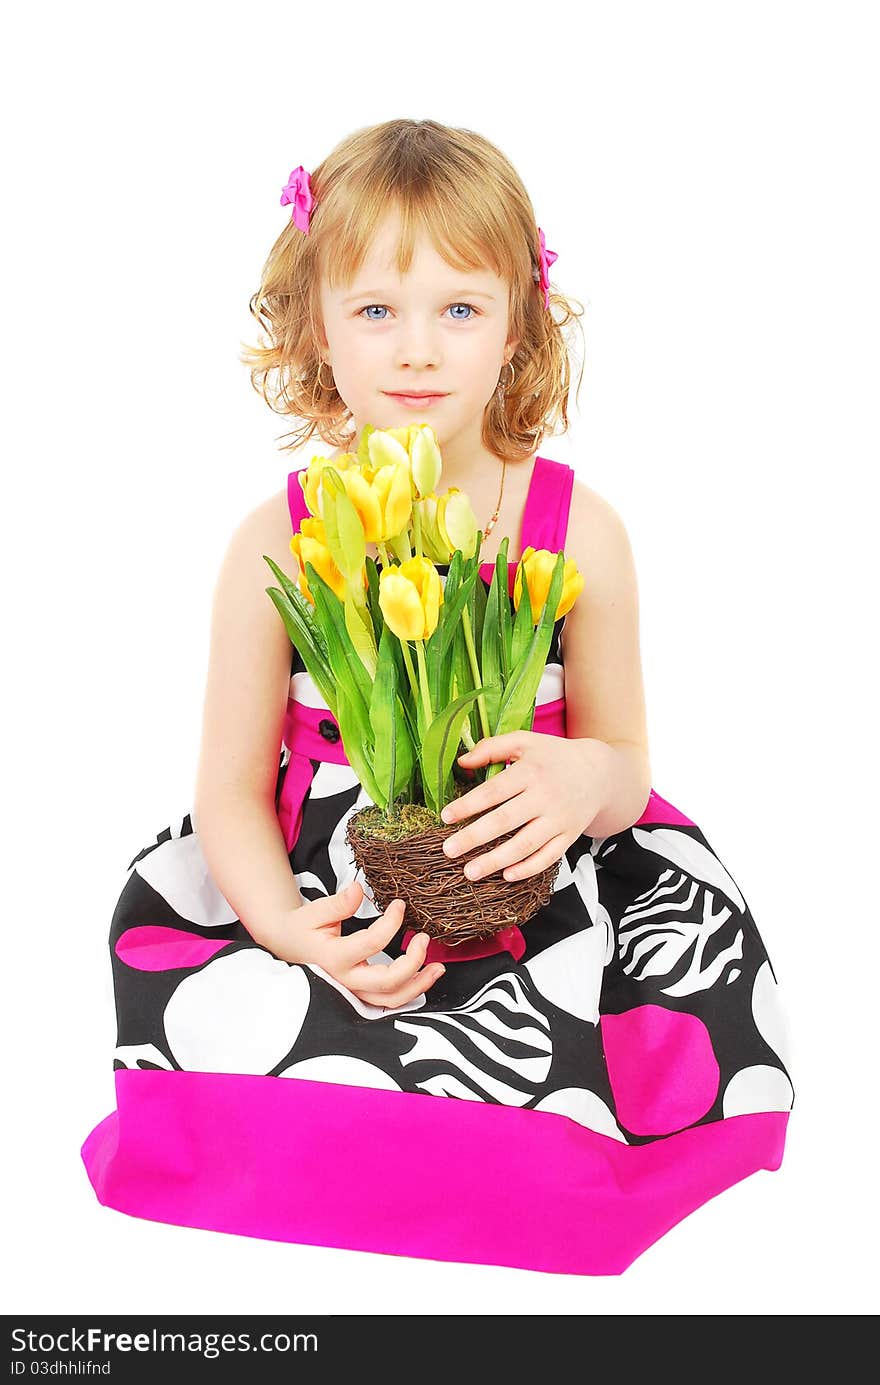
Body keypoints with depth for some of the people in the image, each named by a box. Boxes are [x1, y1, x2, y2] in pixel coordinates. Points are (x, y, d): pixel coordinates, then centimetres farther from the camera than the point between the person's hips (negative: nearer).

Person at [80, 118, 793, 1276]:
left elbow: (624, 763, 4)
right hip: (340, 909, 0)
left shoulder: (576, 530, -5)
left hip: (530, 906, 0)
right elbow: (233, 791, -2)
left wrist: (591, 776, -23)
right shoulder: (278, 543, -6)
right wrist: (293, 929, -23)